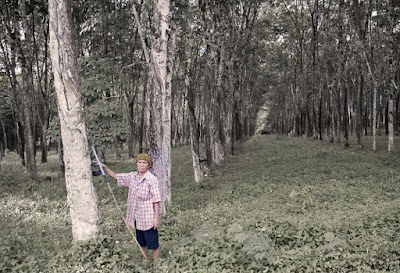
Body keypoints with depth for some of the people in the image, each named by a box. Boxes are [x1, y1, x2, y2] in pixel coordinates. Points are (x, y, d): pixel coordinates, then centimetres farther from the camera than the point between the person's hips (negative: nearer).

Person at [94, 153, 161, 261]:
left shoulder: (152, 179, -16)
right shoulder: (132, 176, 4)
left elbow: (156, 200, -16)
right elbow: (116, 176, 16)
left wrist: (156, 217, -17)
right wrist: (104, 167, 7)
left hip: (148, 218, -7)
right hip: (137, 217, 7)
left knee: (153, 243, 1)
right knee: (141, 242, 20)